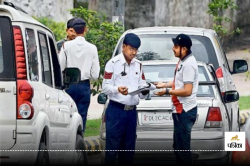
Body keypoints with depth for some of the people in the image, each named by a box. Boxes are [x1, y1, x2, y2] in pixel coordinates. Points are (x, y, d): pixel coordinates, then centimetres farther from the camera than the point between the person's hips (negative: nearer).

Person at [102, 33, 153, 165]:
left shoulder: (138, 65, 15)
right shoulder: (113, 63, -5)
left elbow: (142, 85, 17)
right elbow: (105, 87, -7)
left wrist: (144, 91, -7)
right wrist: (118, 89, -27)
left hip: (132, 111, 6)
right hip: (116, 110, -6)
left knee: (128, 148, 9)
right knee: (112, 147, -8)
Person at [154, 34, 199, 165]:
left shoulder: (188, 64, -20)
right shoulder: (183, 61, 12)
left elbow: (187, 90, -23)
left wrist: (167, 92, -17)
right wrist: (164, 85, 17)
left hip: (185, 111, -11)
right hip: (180, 109, 11)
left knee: (183, 147, -7)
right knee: (178, 146, 18)